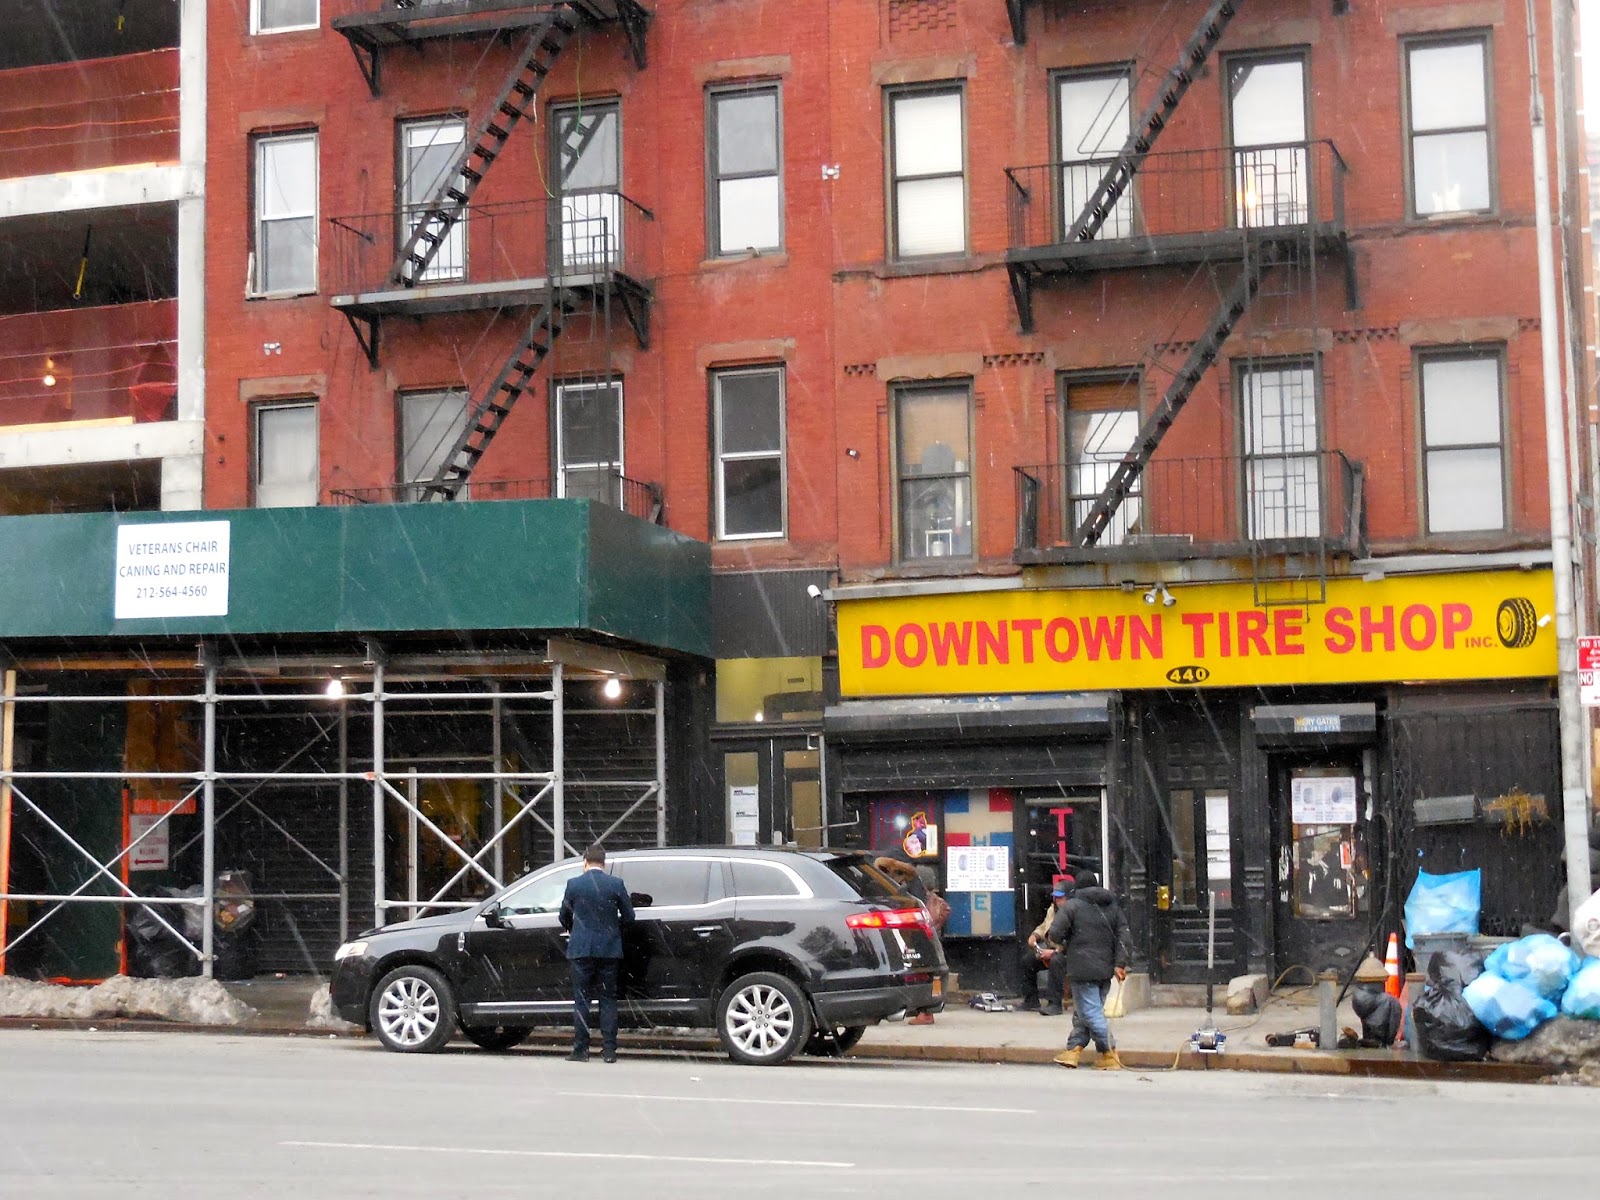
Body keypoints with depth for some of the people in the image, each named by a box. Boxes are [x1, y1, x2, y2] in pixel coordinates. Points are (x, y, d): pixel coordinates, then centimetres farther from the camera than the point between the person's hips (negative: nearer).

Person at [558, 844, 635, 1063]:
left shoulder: (574, 884, -2)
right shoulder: (616, 884, -2)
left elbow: (564, 917, 8)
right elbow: (628, 917, 3)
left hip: (581, 948, -1)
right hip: (609, 949, 1)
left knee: (581, 1000, 5)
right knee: (608, 999, 6)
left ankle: (581, 1049, 3)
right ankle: (609, 1050, 3)